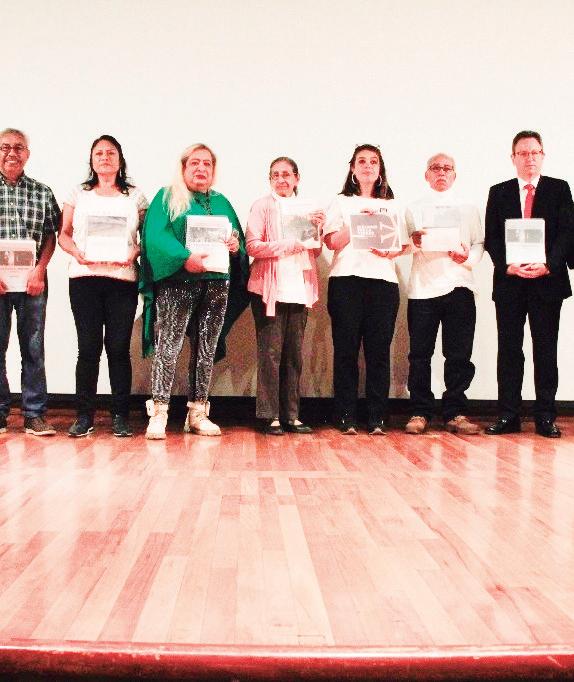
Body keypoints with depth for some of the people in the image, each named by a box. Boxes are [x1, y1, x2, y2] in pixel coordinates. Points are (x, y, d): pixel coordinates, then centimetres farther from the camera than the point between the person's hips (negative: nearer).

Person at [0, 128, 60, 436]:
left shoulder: (42, 192, 9)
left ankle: (34, 414, 9)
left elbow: (50, 235, 8)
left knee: (34, 347, 3)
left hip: (32, 280, 1)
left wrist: (39, 270, -5)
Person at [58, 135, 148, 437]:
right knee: (88, 346, -1)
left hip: (122, 278, 0)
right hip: (84, 277, 1)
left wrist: (134, 252, -10)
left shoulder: (135, 197, 12)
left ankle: (121, 416, 7)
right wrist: (76, 252, -7)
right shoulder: (78, 194, 14)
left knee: (119, 347, -2)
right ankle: (84, 415, 7)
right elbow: (63, 235, 12)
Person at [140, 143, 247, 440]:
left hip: (216, 282, 5)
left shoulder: (221, 202, 21)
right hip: (177, 282, -4)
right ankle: (158, 412, -7)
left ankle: (197, 412, 12)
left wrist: (236, 245, -7)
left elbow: (238, 238, 18)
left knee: (206, 348, 5)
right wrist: (185, 257, -24)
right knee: (168, 345, -10)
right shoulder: (167, 197, 7)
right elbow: (156, 235, -8)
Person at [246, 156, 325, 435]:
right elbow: (253, 246, -9)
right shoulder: (263, 206, 3)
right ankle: (270, 416, 2)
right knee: (271, 352, -4)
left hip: (298, 288, 5)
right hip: (270, 289, -4)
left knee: (294, 353, 6)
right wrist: (292, 244, -14)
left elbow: (314, 252, 17)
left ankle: (291, 415, 12)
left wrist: (318, 229, -1)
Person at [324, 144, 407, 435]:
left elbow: (402, 246, 12)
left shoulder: (392, 206, 20)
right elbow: (332, 242, 2)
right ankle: (346, 417, 0)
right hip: (346, 279, -1)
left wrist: (388, 252, -9)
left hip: (382, 280, 1)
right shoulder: (341, 203, 15)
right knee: (346, 348, -4)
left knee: (379, 350, -3)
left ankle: (377, 418, 0)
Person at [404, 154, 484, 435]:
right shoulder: (414, 209, 15)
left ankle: (455, 412, 8)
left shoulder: (469, 209, 19)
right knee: (420, 354, -2)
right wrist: (414, 241, -17)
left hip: (459, 286, 1)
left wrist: (468, 257, -10)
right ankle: (420, 412, 5)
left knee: (459, 354, 0)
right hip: (423, 287, -1)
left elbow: (479, 244, 11)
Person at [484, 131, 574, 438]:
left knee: (546, 349, 2)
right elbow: (491, 239, 5)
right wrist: (509, 266, -11)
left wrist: (548, 265, -15)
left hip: (548, 279, -1)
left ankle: (545, 416, 9)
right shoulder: (499, 192, 11)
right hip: (509, 282, 1)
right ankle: (508, 415, 9)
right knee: (508, 349, 3)